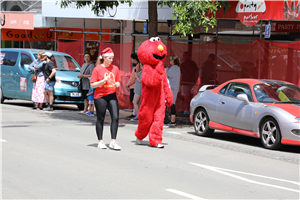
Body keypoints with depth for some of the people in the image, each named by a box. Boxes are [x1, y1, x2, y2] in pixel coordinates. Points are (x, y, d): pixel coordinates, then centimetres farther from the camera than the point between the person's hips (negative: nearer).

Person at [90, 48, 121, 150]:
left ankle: (113, 142, -4)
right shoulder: (97, 69, -4)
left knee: (115, 118, -9)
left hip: (112, 96, 4)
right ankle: (100, 141, 17)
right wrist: (103, 81, -18)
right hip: (100, 96, -3)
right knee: (100, 119, 6)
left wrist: (117, 84, -4)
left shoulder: (115, 68, 10)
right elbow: (92, 85, -5)